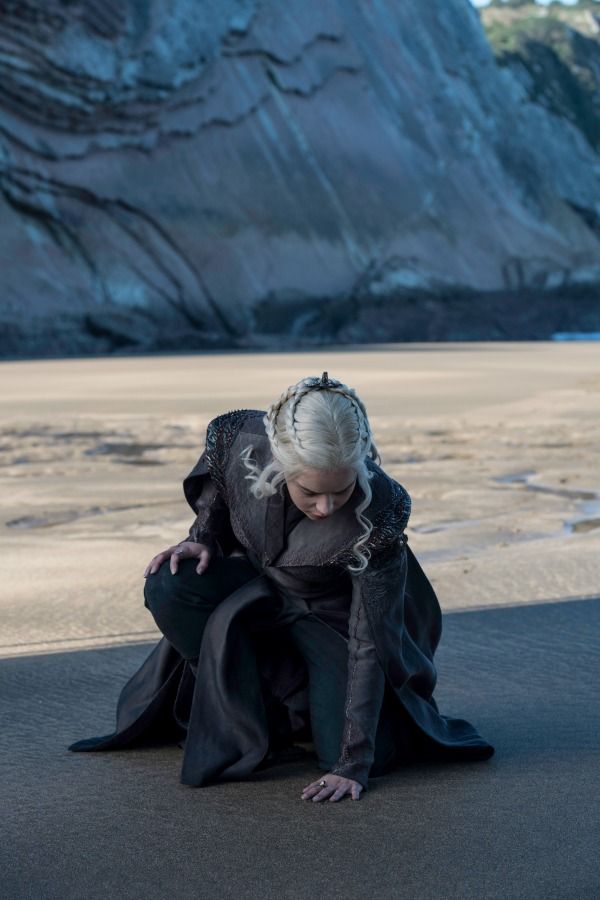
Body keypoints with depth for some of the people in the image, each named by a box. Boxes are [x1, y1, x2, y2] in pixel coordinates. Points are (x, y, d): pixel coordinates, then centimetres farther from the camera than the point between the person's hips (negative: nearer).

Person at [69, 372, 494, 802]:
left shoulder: (376, 516, -36)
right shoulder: (239, 439, -29)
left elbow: (369, 643, -29)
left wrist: (352, 764, -29)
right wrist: (203, 539, -19)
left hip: (332, 618, -3)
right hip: (257, 589, 4)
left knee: (358, 753, -22)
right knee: (168, 586, -27)